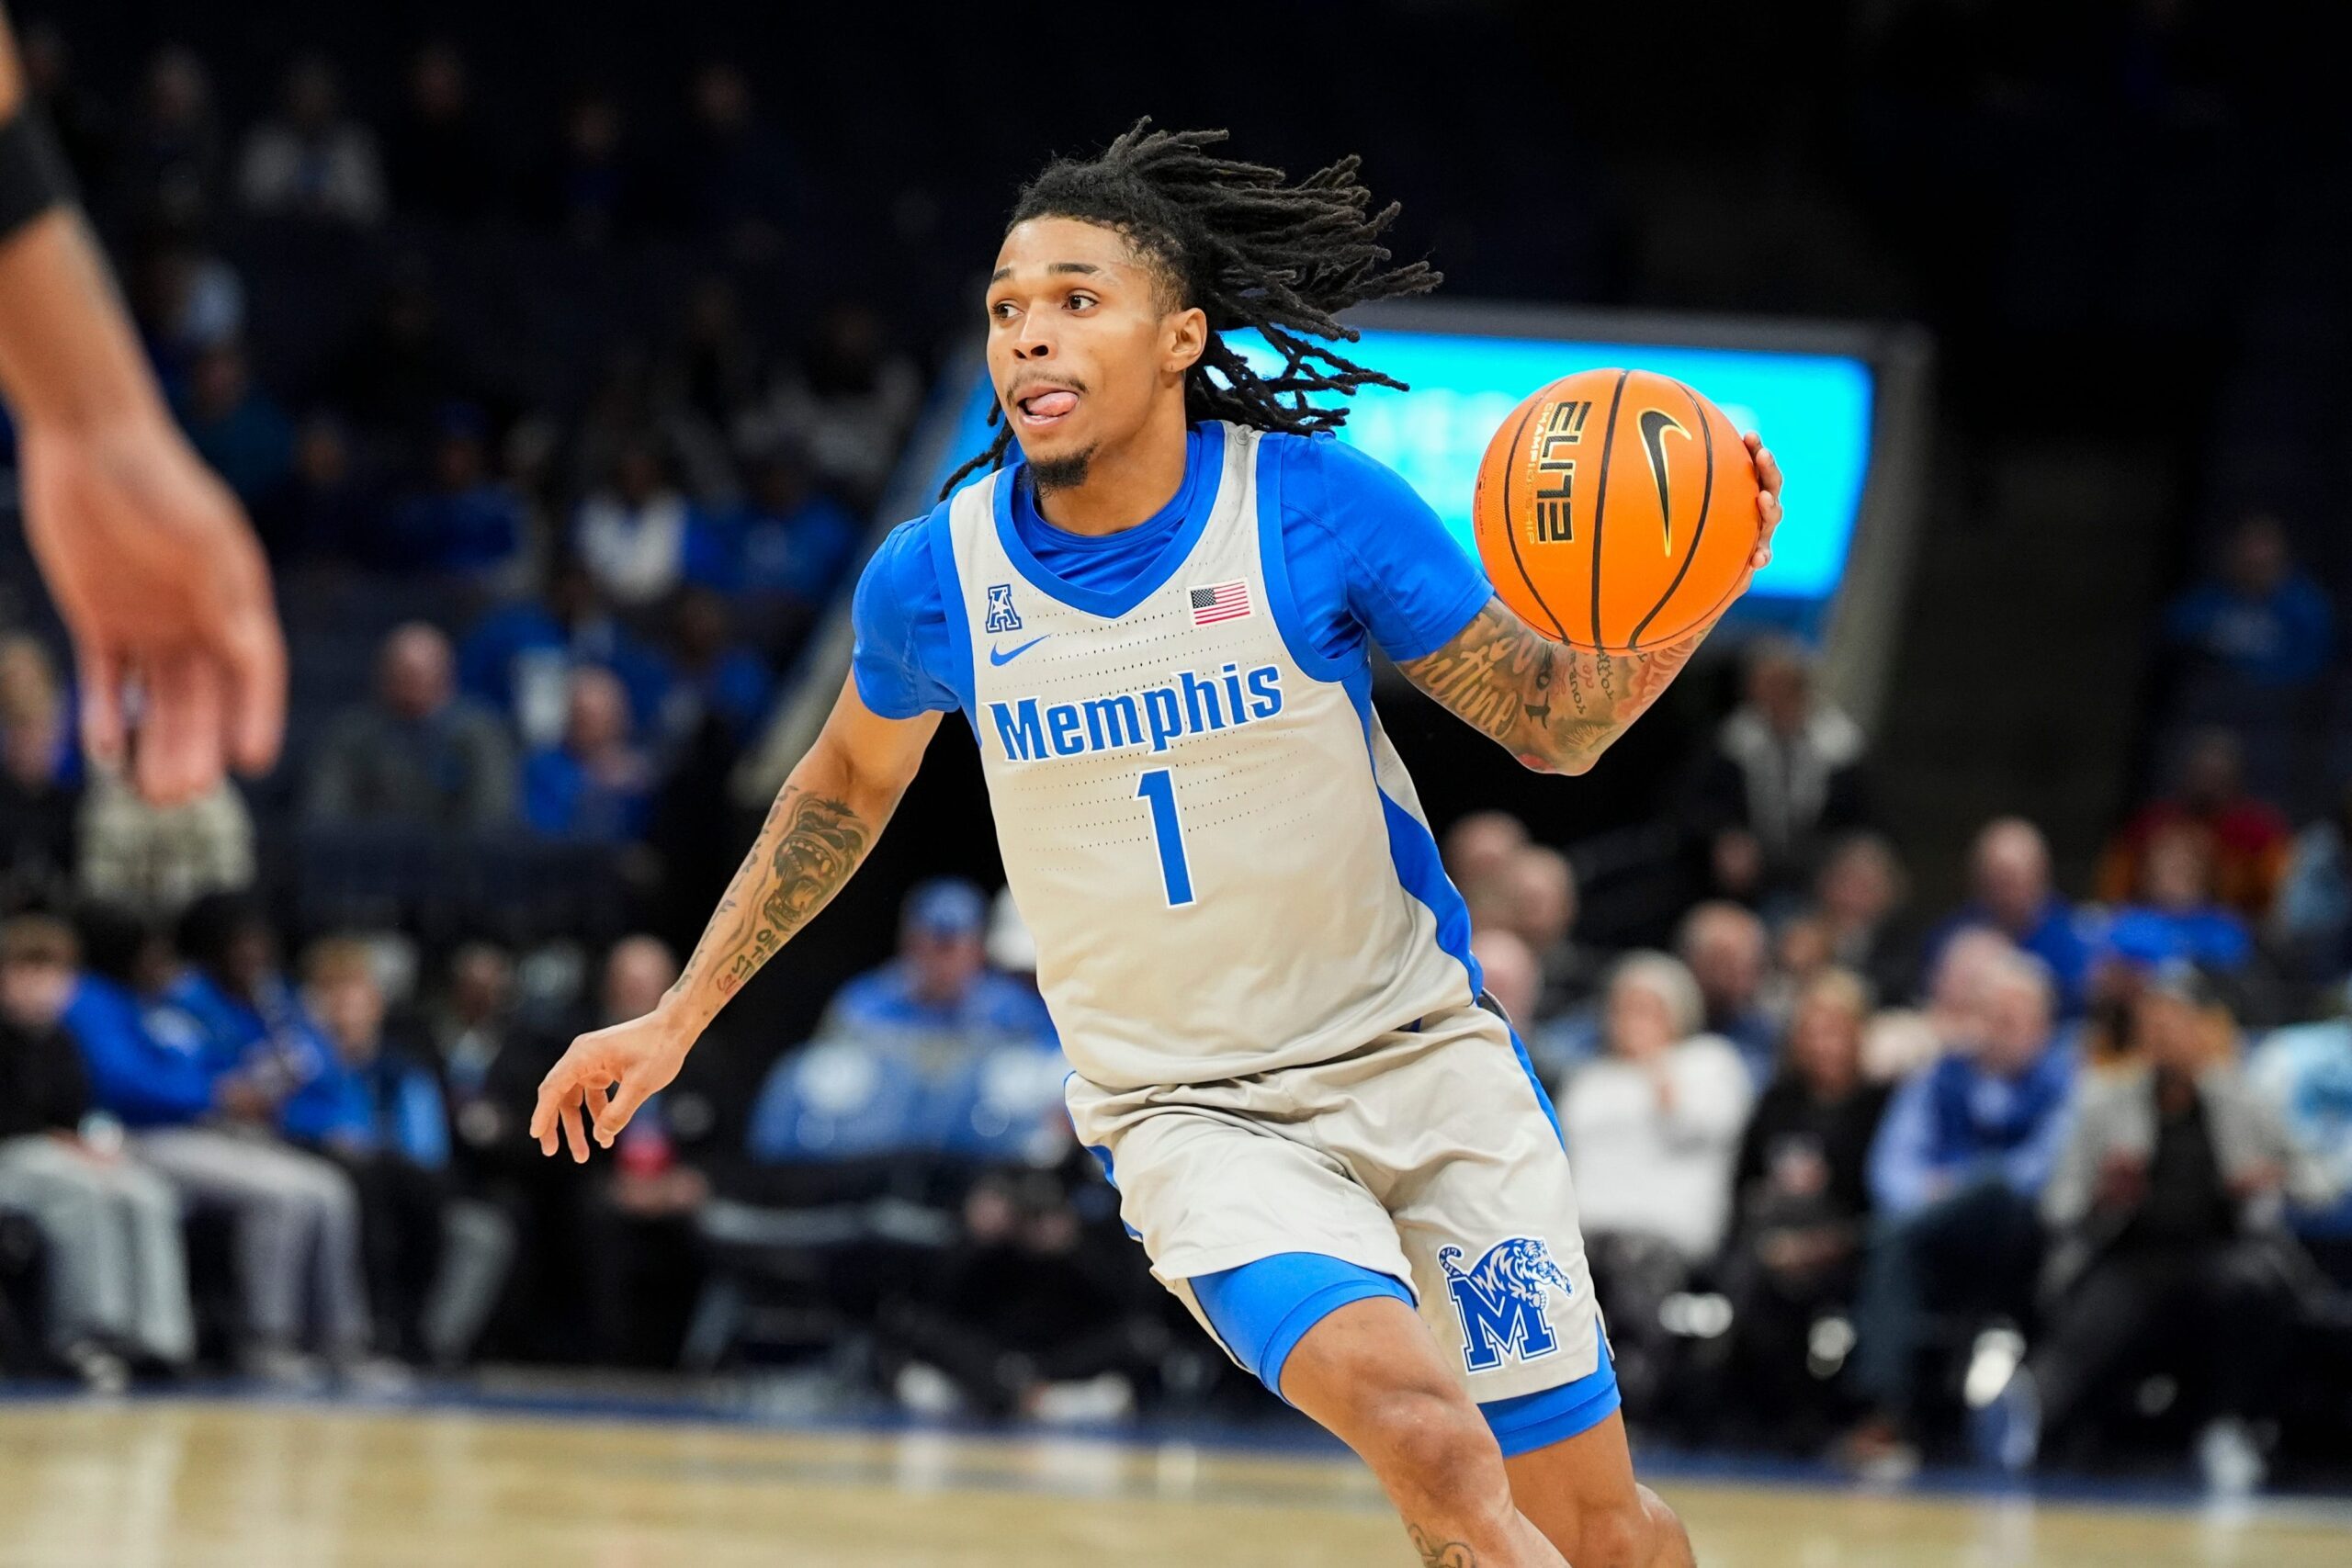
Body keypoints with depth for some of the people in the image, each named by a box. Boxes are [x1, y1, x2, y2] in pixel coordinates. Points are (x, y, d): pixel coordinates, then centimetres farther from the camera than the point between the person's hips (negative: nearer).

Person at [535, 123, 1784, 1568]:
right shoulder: (937, 575, -8)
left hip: (1418, 1051, 1)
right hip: (1189, 1109, -1)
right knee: (1422, 1436, -27)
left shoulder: (1322, 505, -13)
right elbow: (848, 785, 13)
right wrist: (680, 1017, 15)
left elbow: (1554, 726, -3)